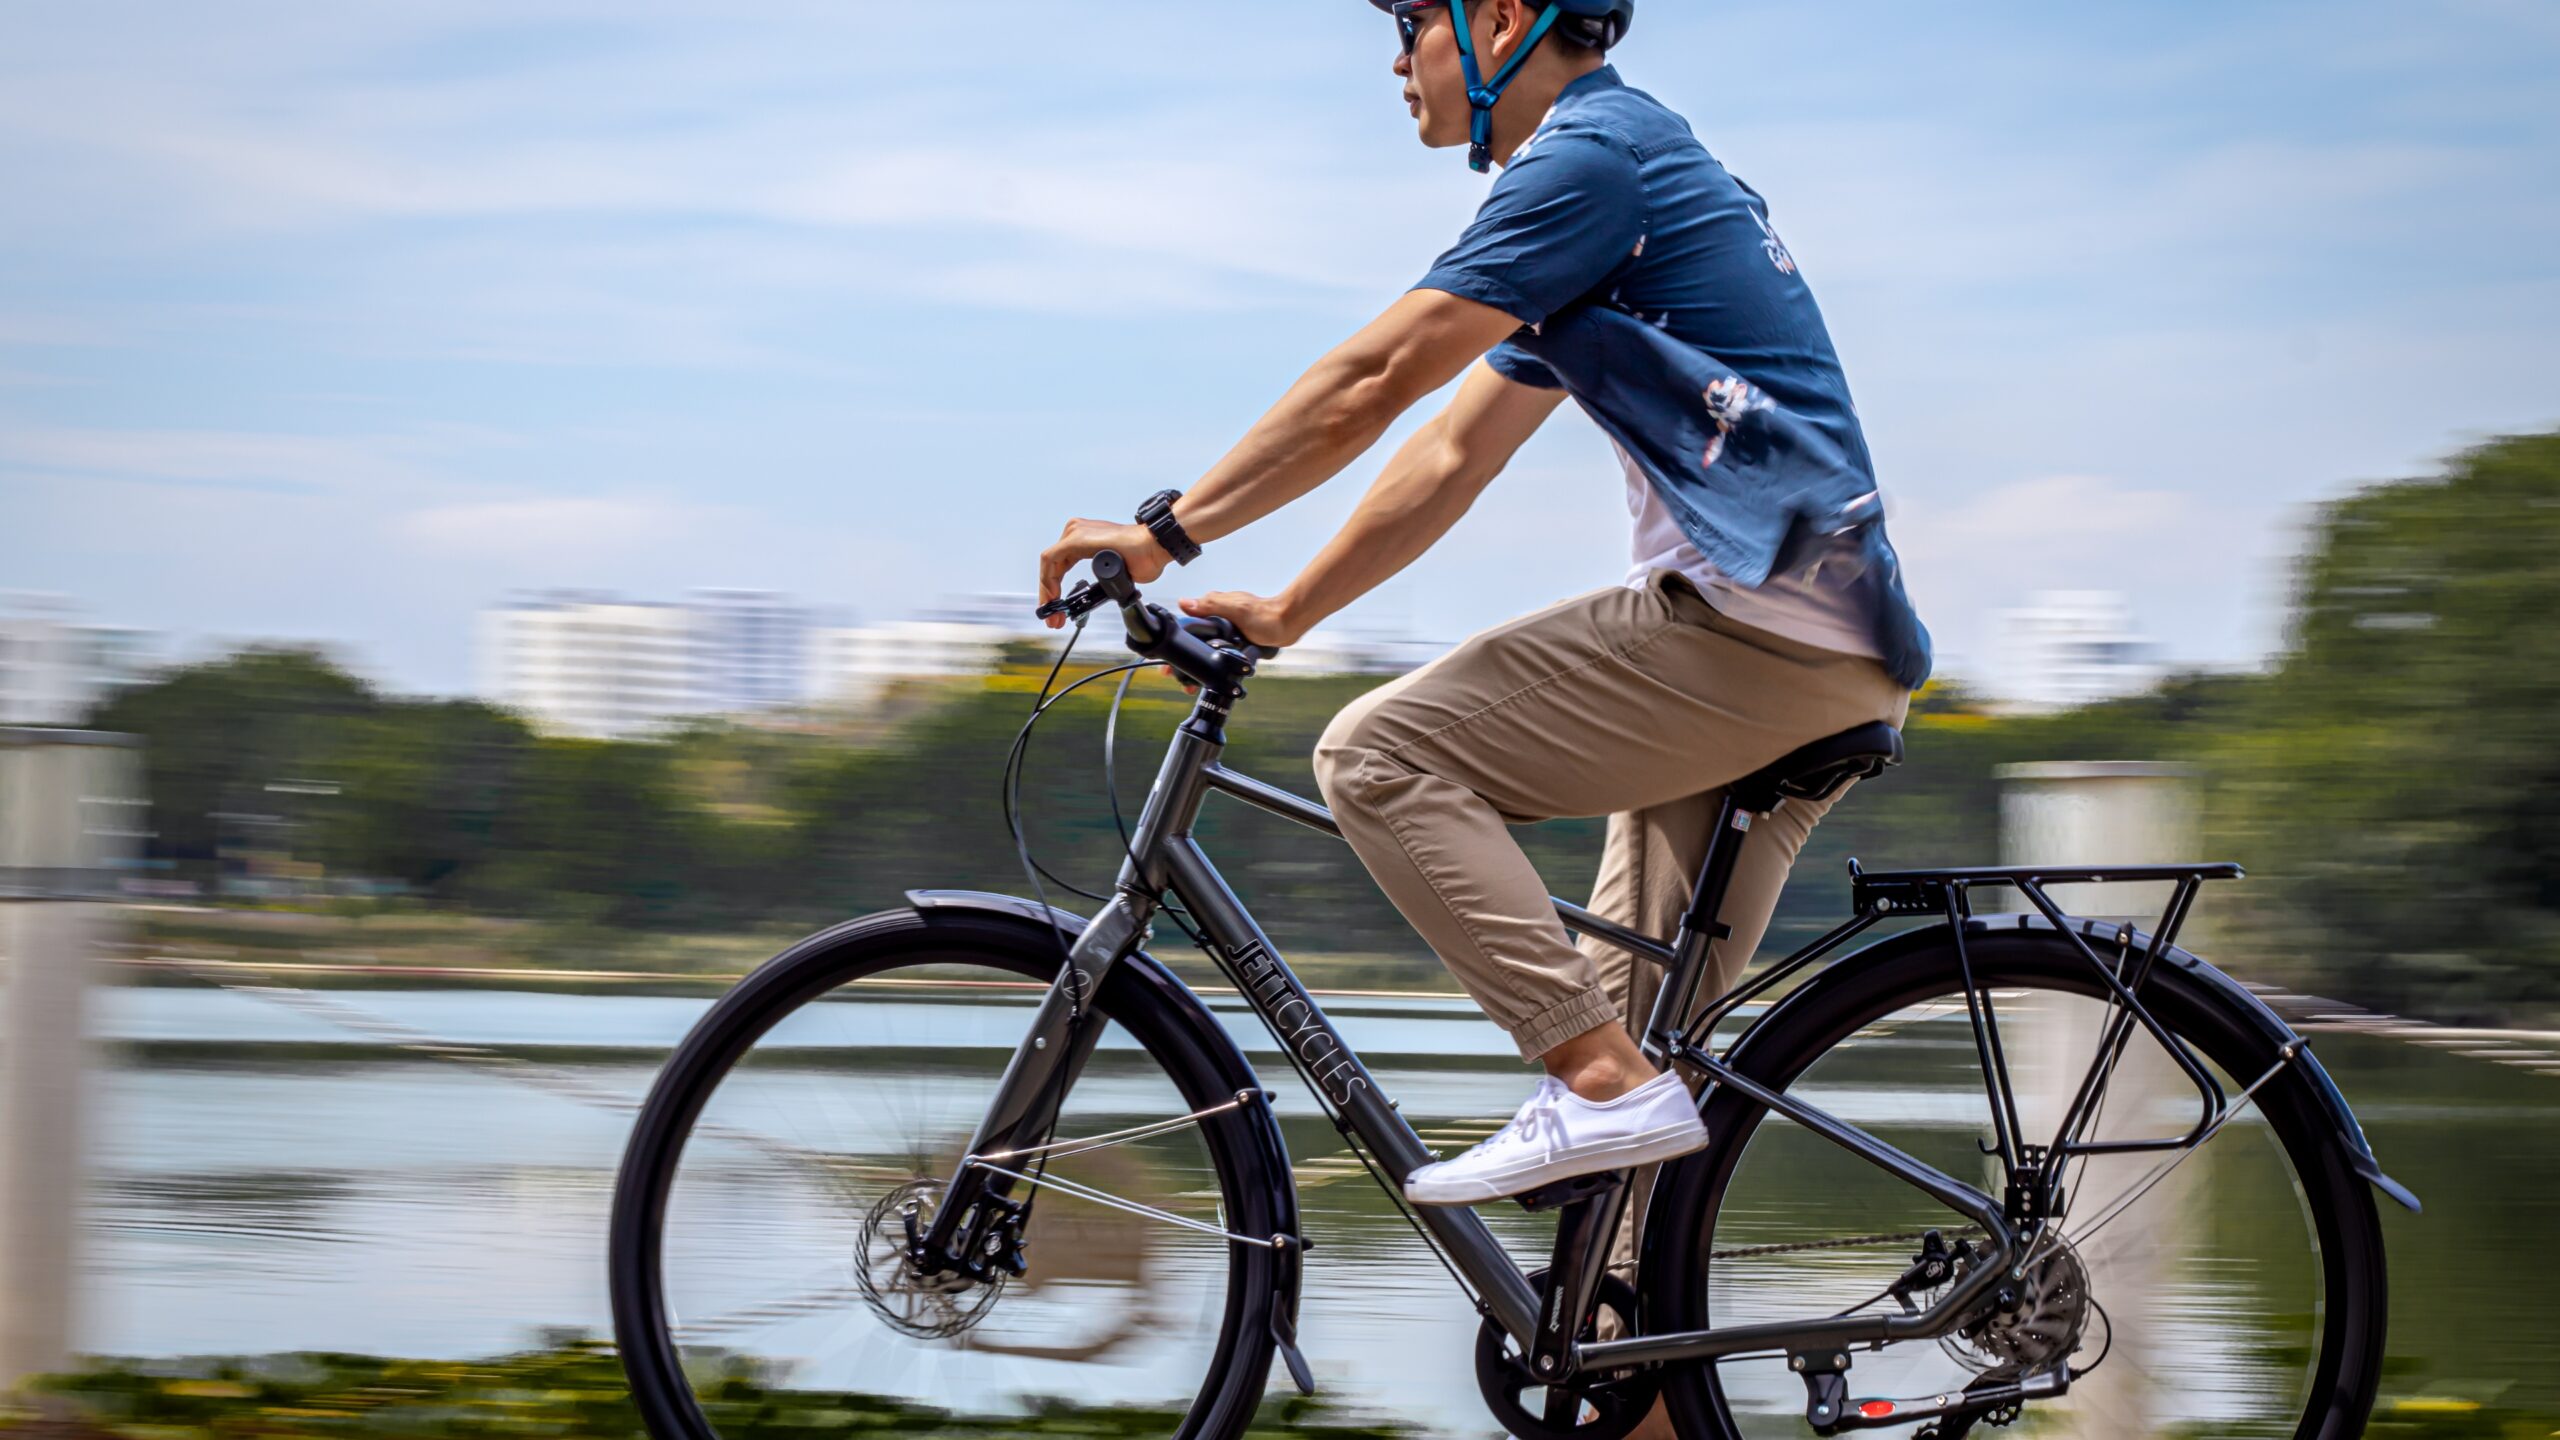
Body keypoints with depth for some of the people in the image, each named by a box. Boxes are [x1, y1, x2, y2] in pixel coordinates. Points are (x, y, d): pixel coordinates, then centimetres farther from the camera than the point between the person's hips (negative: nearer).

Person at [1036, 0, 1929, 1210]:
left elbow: (1374, 382, -13)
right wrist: (1281, 614, 21)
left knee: (1380, 755, -10)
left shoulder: (1593, 153, -8)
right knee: (1643, 1015, 11)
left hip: (1758, 625, -10)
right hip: (1829, 659, 10)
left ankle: (1602, 1082, -16)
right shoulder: (1636, 163, 23)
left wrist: (1166, 530, -8)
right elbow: (1455, 455, 24)